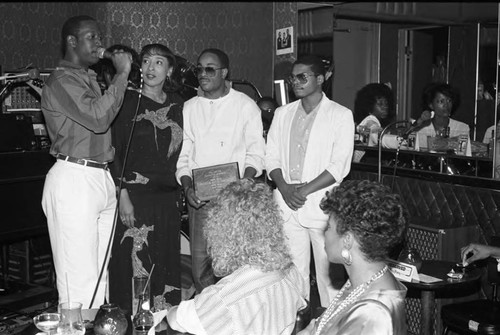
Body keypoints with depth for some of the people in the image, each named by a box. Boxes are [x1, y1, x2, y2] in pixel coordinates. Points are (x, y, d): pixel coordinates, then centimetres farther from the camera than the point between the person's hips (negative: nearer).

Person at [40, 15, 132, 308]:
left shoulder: (90, 79, 21)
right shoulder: (62, 80, -7)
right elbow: (97, 118, -21)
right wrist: (122, 73, -15)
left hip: (102, 178, 9)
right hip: (73, 181, -9)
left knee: (99, 274, 10)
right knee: (79, 280, -7)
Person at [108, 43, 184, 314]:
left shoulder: (176, 104, 11)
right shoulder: (128, 102, -3)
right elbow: (113, 151, -7)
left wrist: (183, 184, 8)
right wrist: (123, 194, -15)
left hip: (168, 197, 5)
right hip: (136, 195, -5)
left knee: (166, 260, 9)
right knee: (136, 260, -5)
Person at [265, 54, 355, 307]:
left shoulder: (340, 115, -2)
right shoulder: (283, 114, 13)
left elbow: (339, 166, -9)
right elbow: (272, 158, 9)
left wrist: (304, 191, -14)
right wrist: (285, 188, -8)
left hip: (321, 205, -4)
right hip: (286, 205, 4)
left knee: (328, 272, 0)